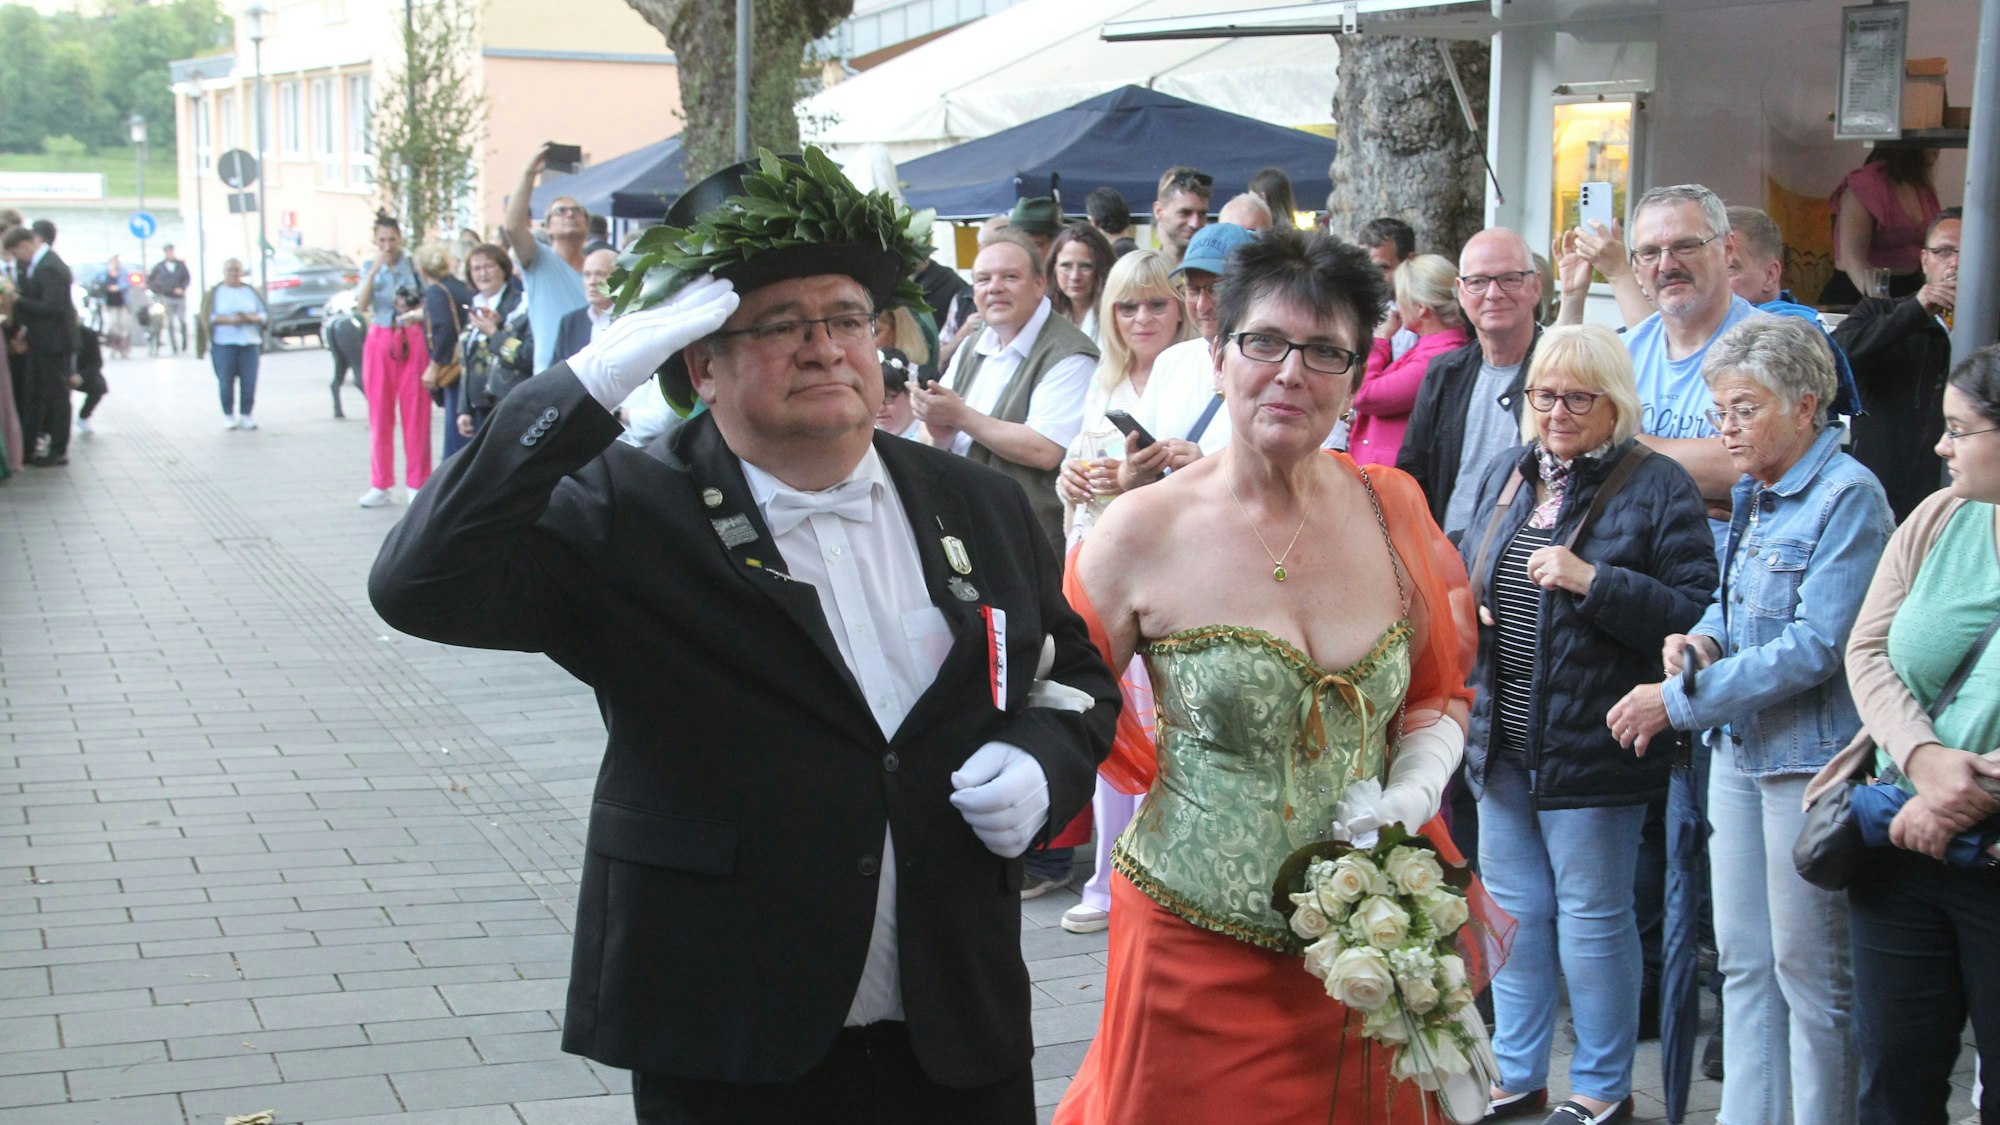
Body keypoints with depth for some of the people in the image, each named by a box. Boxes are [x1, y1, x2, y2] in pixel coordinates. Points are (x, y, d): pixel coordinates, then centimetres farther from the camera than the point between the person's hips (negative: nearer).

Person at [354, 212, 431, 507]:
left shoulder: (414, 266, 2)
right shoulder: (369, 269, 9)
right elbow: (361, 305, -5)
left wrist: (416, 313, -20)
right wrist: (375, 269, -13)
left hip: (411, 341, -2)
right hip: (379, 342, 2)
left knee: (415, 413, -2)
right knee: (379, 415, 4)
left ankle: (417, 484, 4)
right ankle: (380, 485, 10)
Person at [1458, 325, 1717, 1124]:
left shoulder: (1657, 487, -9)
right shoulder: (1505, 474, 10)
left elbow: (1695, 615, -16)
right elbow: (1465, 572, 24)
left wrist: (1592, 580, -24)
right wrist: (1462, 610, 2)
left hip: (1593, 748, -6)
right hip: (1503, 738, 6)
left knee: (1592, 915, 3)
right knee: (1514, 908, 14)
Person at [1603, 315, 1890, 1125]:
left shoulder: (1848, 497, -15)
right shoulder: (1753, 494, 10)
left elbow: (1813, 648, -20)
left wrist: (1678, 702, -18)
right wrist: (1702, 637, -1)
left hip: (1810, 758, -8)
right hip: (1740, 750, 8)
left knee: (1810, 970, 1)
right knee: (1742, 962, 13)